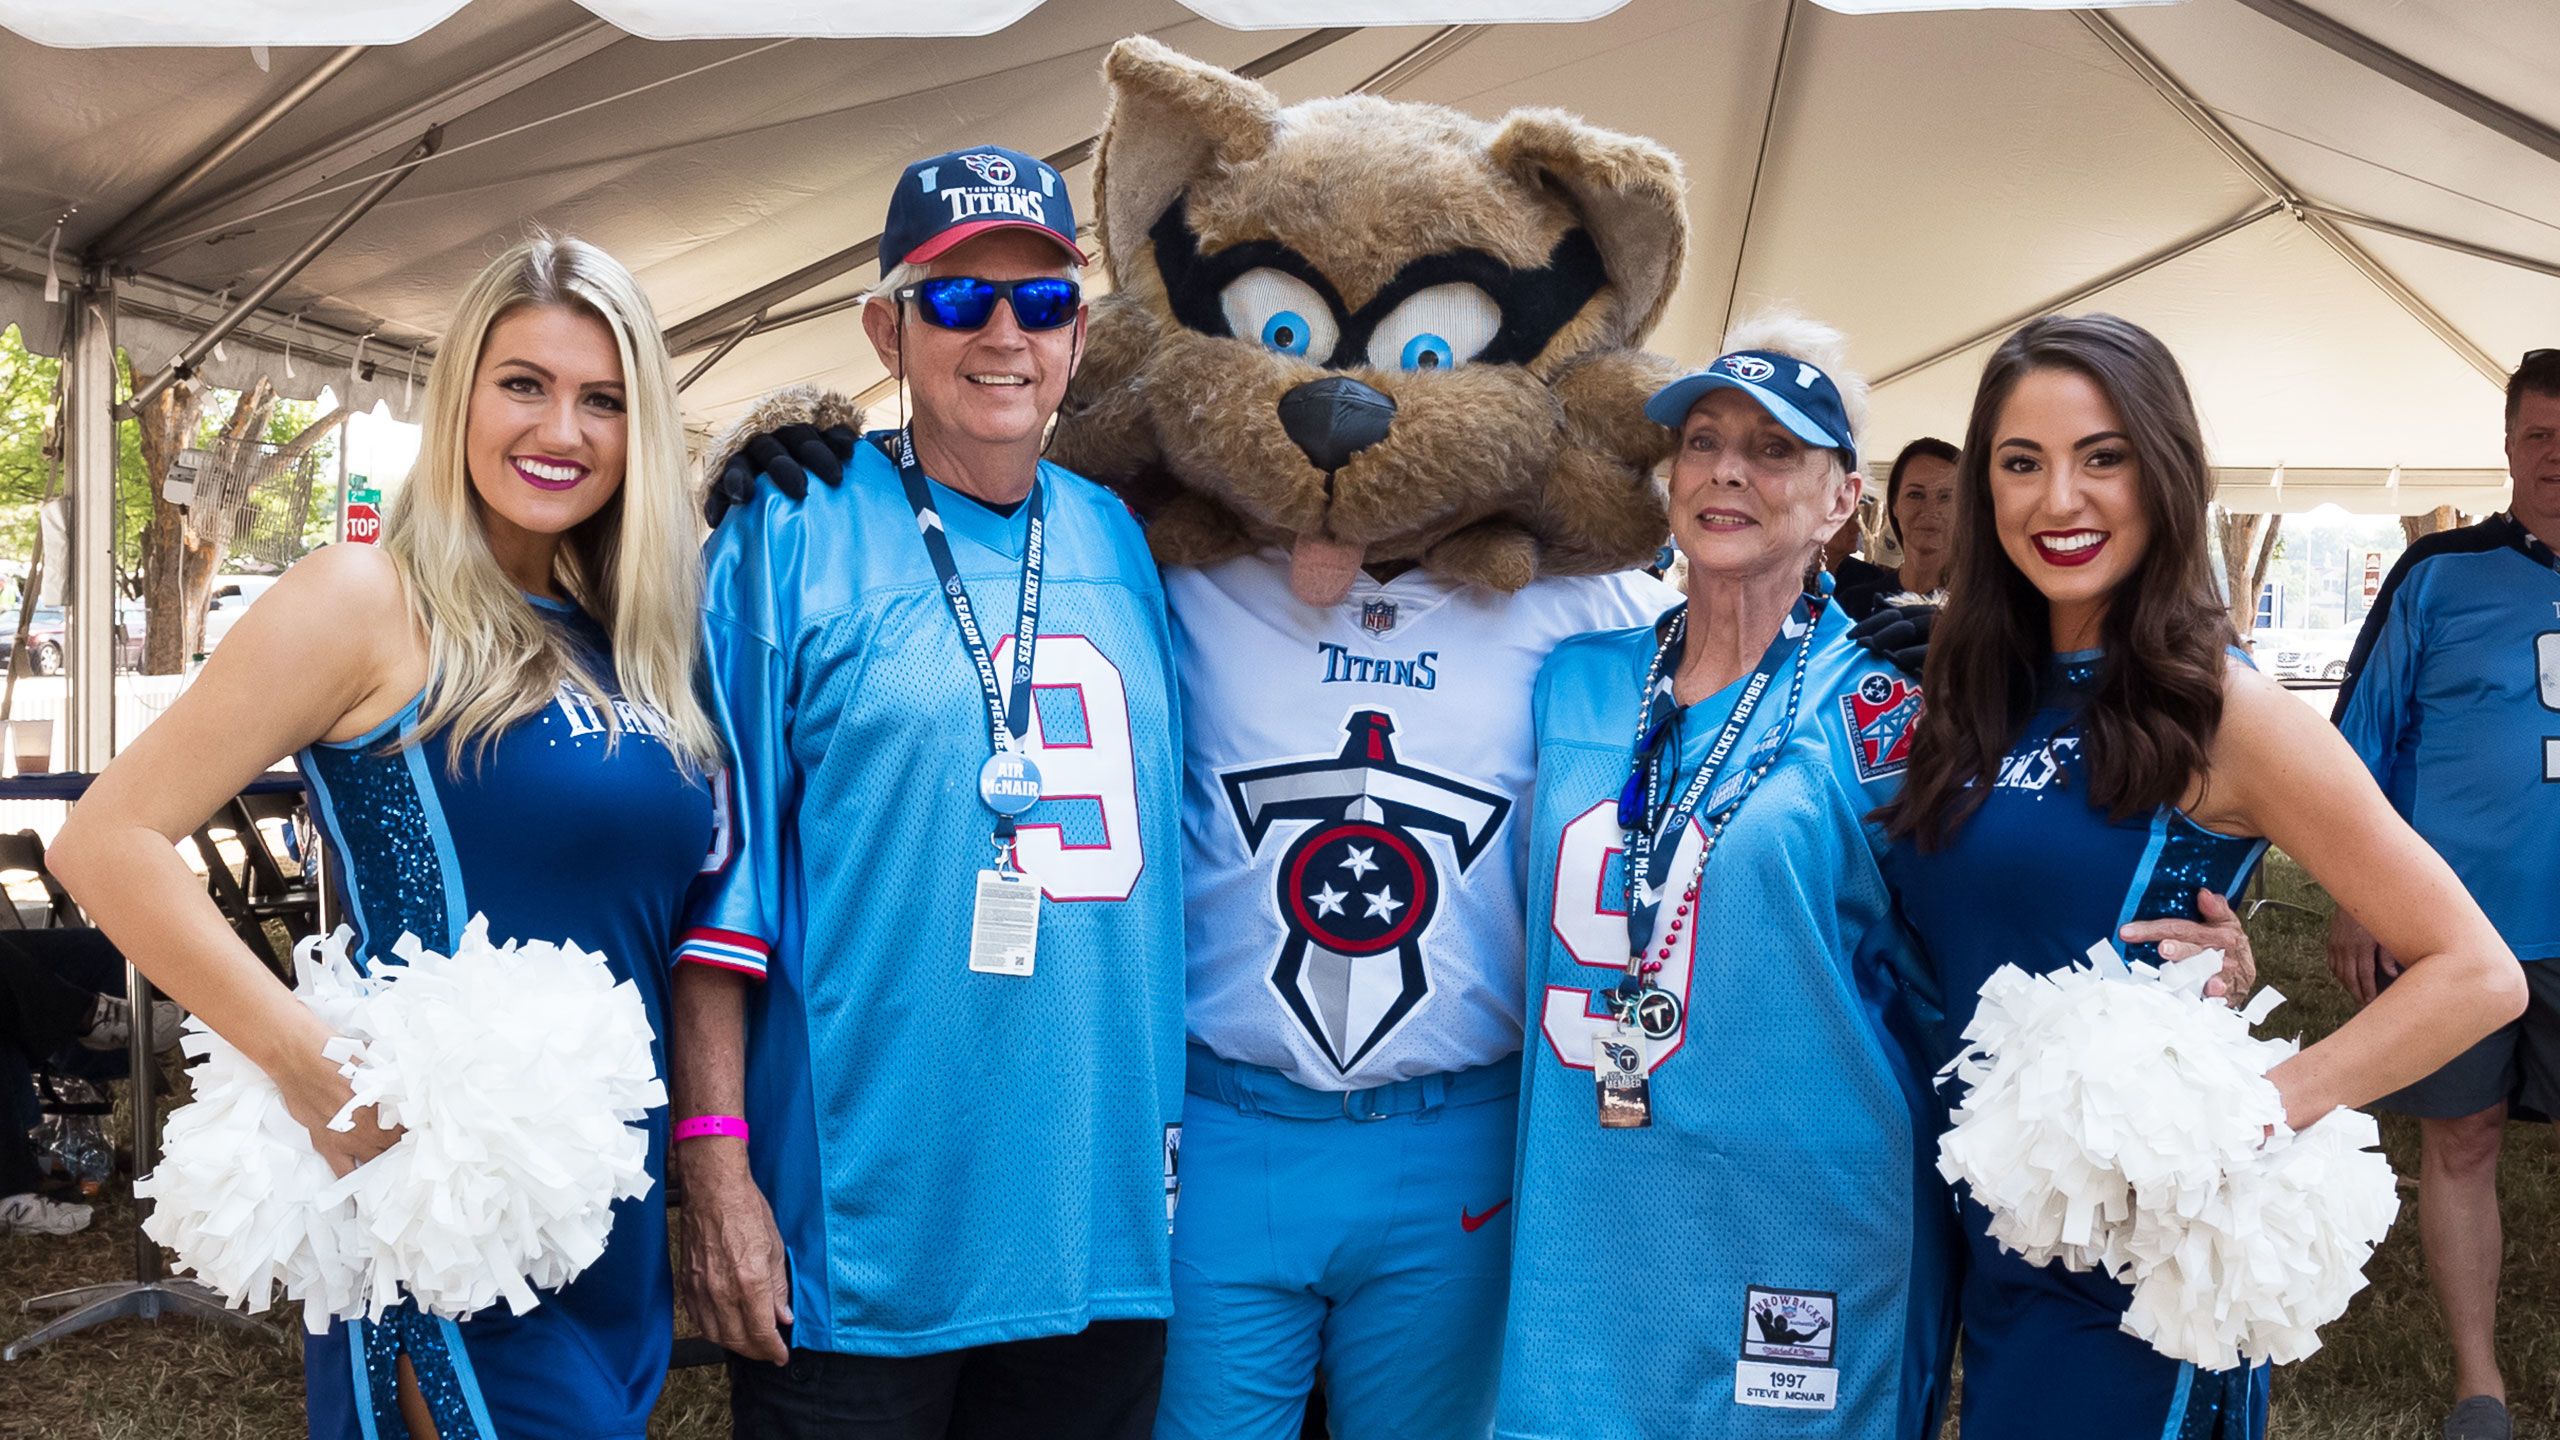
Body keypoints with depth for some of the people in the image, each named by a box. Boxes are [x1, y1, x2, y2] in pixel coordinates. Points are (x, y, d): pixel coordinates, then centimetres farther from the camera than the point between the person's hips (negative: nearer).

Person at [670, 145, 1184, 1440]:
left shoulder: (1124, 547, 8)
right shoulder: (792, 537, -5)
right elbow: (718, 869, -6)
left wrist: (1176, 1135, 12)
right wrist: (714, 1164, -10)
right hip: (854, 1238, -4)